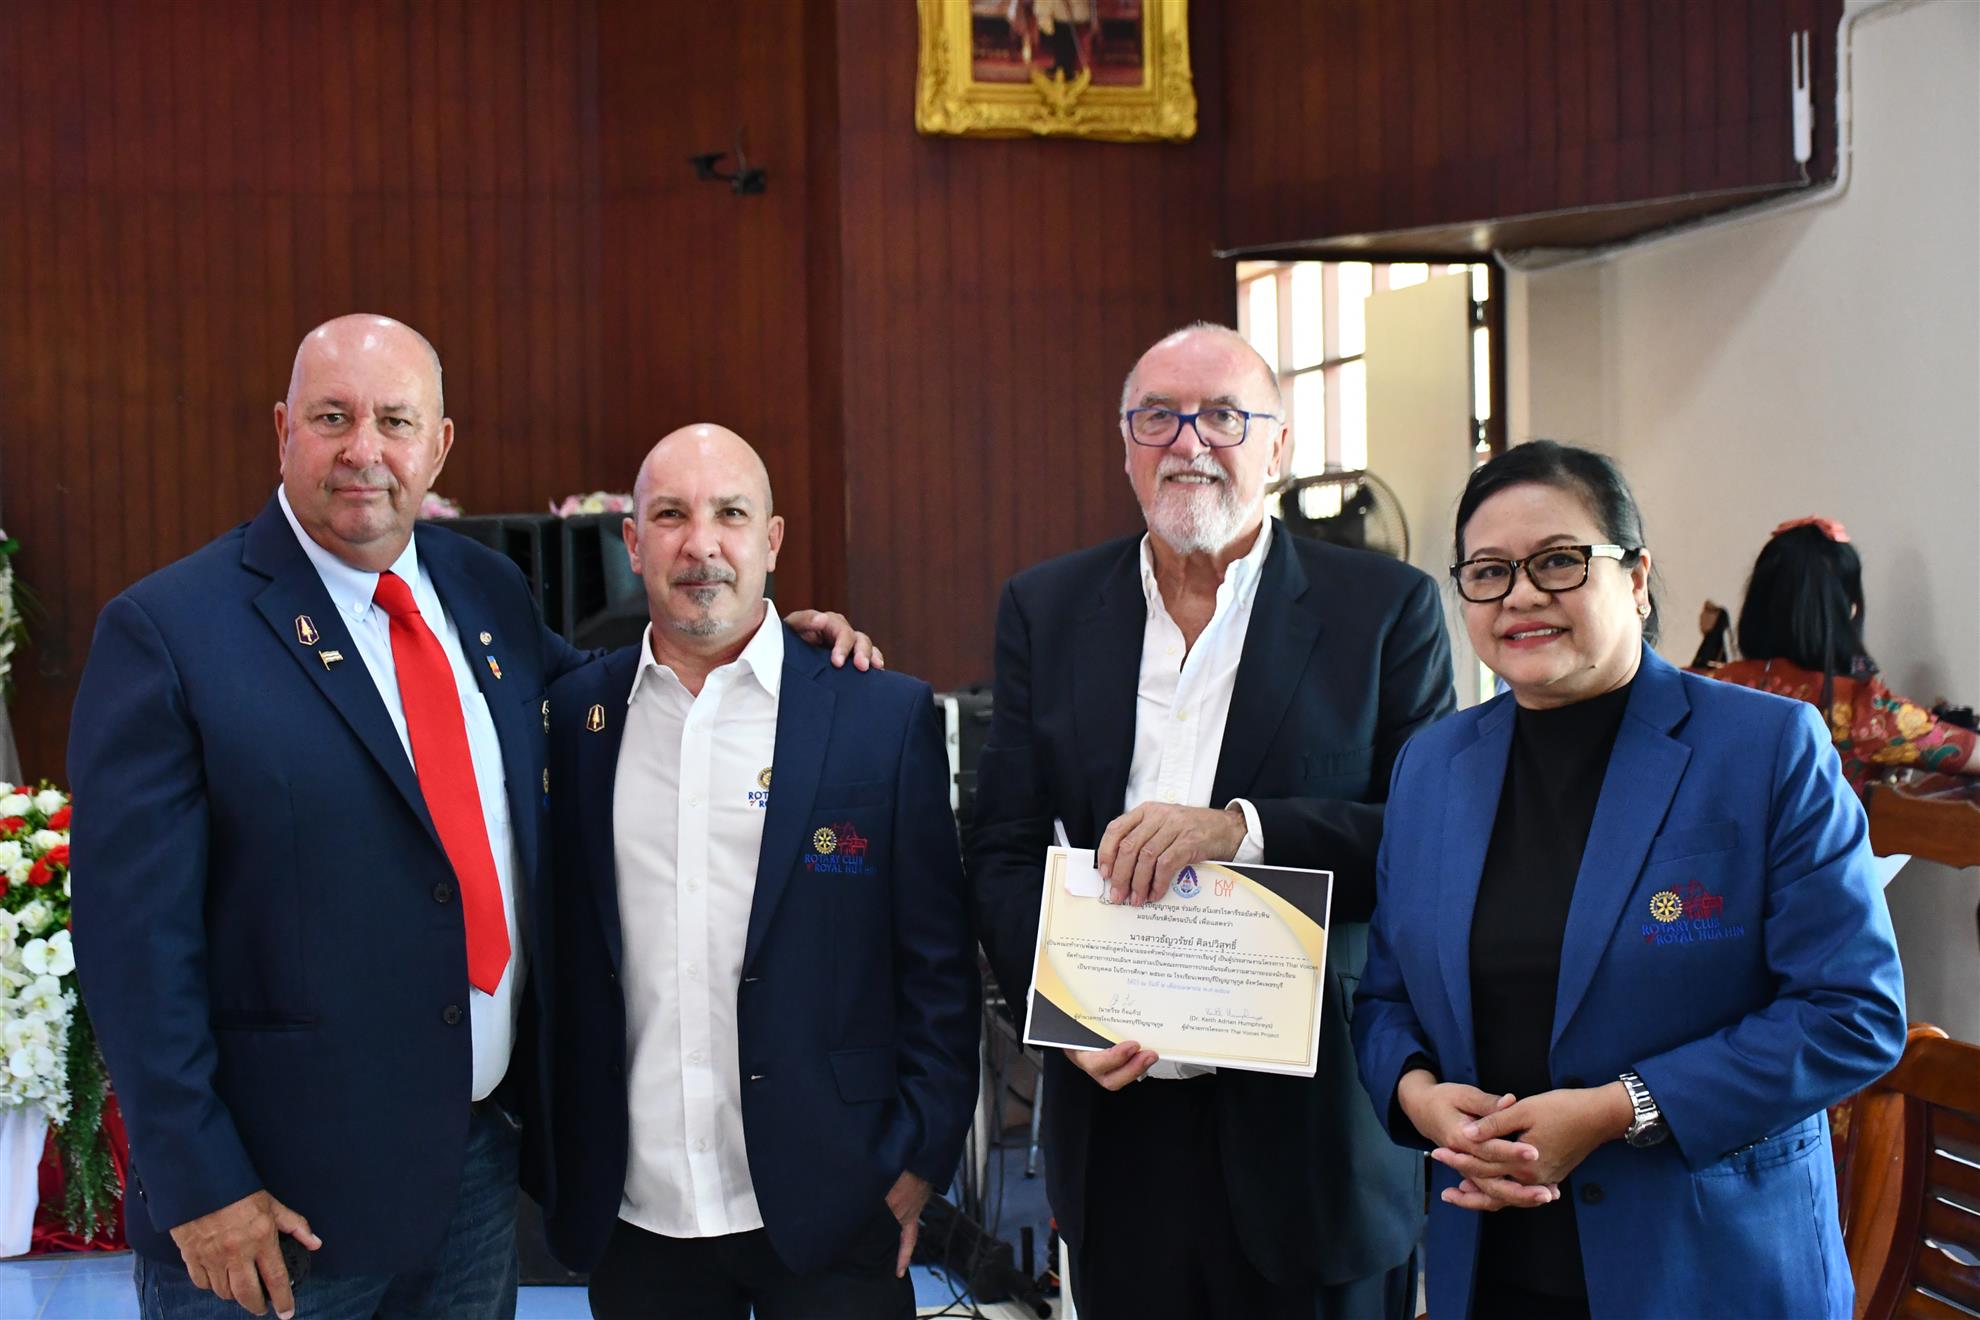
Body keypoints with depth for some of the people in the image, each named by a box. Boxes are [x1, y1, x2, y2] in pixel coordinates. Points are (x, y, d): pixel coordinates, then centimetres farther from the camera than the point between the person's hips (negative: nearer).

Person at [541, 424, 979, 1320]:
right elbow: (560, 955, 9)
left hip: (827, 1213, -2)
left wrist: (920, 1165, -5)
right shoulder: (574, 716, 3)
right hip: (634, 1216, 2)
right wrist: (559, 1168, 8)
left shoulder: (884, 716, -4)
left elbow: (938, 968, -2)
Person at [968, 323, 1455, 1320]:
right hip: (1116, 1116, 2)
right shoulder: (1045, 609, 6)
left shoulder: (1385, 609, -2)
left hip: (1317, 1125, -2)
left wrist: (1243, 828, -22)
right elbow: (1003, 850, 6)